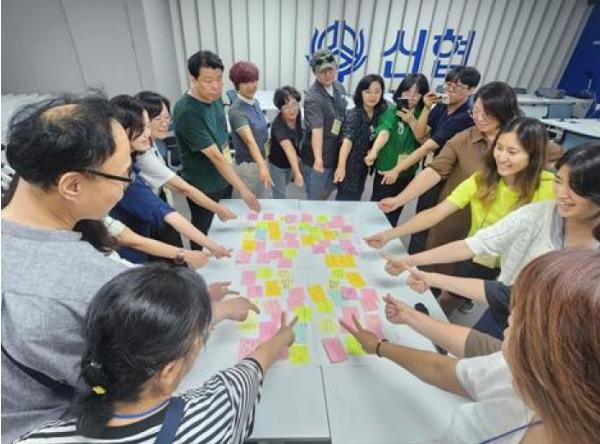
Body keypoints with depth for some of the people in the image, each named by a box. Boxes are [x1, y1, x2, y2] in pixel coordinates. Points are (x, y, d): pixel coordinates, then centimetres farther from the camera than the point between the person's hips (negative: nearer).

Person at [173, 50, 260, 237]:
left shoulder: (215, 97, -3)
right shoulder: (186, 112, -28)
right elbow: (214, 155, -29)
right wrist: (242, 188, -29)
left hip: (224, 178, 7)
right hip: (203, 187, -7)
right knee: (204, 234, 14)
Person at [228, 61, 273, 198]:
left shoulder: (256, 102, 2)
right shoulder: (236, 111, -23)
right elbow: (250, 141, -37)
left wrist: (264, 163, 13)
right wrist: (262, 166, -50)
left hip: (261, 159, 8)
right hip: (248, 164, -8)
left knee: (262, 200, 22)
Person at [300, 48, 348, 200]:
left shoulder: (339, 87, 1)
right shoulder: (312, 98, -24)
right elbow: (317, 130, -36)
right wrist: (318, 158, -48)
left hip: (336, 152, 8)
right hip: (316, 156, -8)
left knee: (329, 188, 26)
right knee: (315, 195, 8)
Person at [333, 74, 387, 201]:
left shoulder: (379, 113, -2)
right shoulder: (353, 115, -21)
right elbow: (347, 140, -36)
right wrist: (341, 166, -52)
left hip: (363, 166, 6)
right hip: (349, 166, -6)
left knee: (355, 200, 20)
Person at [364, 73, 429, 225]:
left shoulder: (422, 115, 1)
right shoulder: (392, 110, -12)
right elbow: (384, 131, -31)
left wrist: (411, 120, -21)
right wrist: (374, 151, -50)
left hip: (407, 174, 4)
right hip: (386, 171, -4)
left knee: (394, 214, 18)